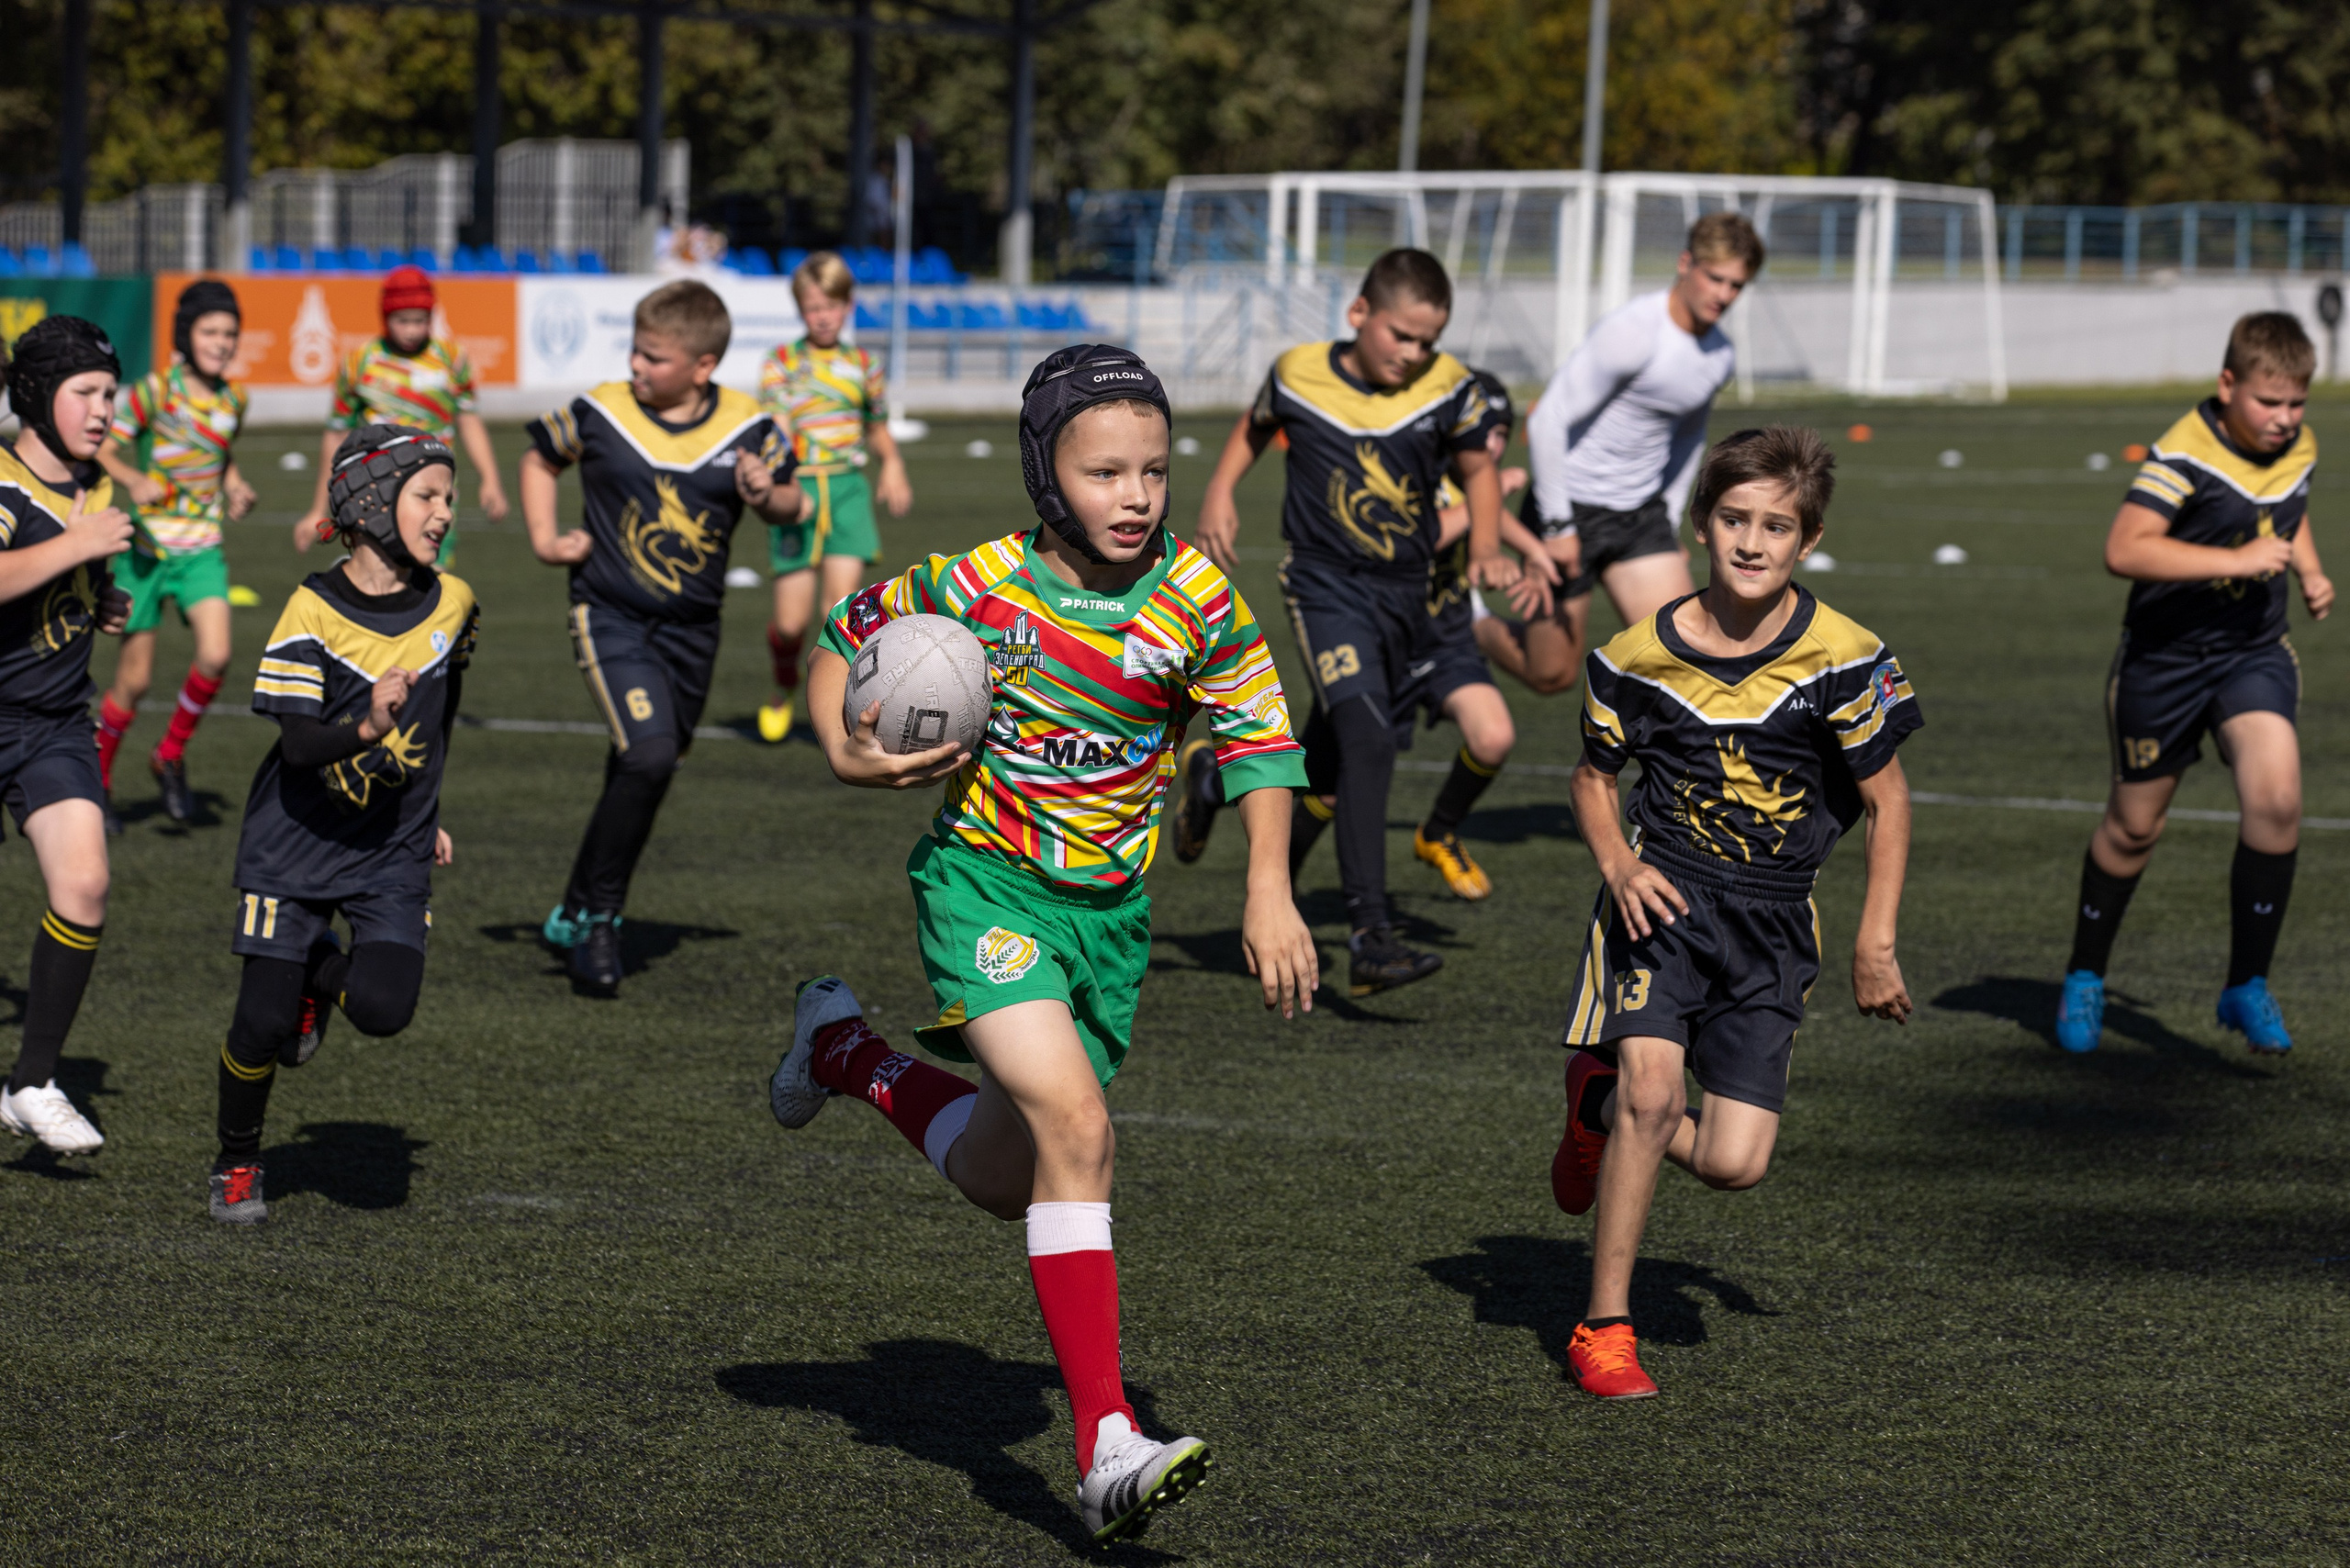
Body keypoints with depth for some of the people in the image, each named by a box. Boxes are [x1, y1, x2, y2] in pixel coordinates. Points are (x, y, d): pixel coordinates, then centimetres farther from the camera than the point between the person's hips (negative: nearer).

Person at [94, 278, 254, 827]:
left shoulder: (233, 400, 5)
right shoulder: (154, 391, -11)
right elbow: (101, 449, -10)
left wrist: (235, 488, 3)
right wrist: (135, 481, -28)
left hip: (202, 552, 3)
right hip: (148, 549, -3)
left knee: (215, 655, -18)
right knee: (134, 678, 2)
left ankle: (171, 756, 6)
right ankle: (97, 778, 24)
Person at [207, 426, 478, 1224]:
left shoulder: (452, 604, 0)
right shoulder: (314, 611, -14)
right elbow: (299, 744, -21)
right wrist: (367, 729, -40)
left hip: (396, 849, 3)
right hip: (296, 844, -3)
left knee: (383, 1008, -17)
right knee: (262, 1023, -6)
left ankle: (321, 975, 20)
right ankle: (236, 1165, 21)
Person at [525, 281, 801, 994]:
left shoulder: (746, 427, -4)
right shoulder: (600, 413, -7)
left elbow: (790, 502, 9)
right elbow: (540, 457, 13)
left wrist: (767, 496, -13)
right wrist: (544, 538, 3)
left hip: (691, 632, 3)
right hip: (610, 617, -3)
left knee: (641, 773, 12)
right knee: (649, 753, -23)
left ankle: (577, 915, 32)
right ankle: (599, 914, -8)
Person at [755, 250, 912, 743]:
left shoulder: (863, 365, 11)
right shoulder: (781, 363, 1)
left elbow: (878, 427, 27)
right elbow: (774, 431, -11)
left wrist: (892, 467, 8)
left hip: (848, 488, 2)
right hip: (797, 487, -2)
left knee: (844, 600, -15)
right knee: (792, 619, -3)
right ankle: (785, 687, 28)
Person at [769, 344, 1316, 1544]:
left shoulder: (1198, 599, -9)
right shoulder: (976, 590, -15)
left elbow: (1259, 737, 0)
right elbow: (842, 640, 1)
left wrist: (1268, 892, -11)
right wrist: (844, 754, -16)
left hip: (1109, 907, 5)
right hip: (984, 880, -4)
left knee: (1002, 1180, 15)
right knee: (1074, 1126, -25)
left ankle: (849, 1056, 45)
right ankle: (1109, 1448, -22)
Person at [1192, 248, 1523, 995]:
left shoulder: (1449, 388, -3)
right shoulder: (1299, 375, -5)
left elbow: (1477, 469, 14)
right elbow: (1255, 427, 17)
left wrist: (1486, 549, -1)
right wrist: (1220, 495, 3)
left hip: (1413, 594, 4)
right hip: (1329, 589, -4)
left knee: (1493, 732, -6)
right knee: (1366, 738, -24)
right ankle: (1369, 937, -28)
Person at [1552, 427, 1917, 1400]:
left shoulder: (1840, 658, -9)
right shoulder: (1642, 655, -6)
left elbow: (1886, 798, 1)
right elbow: (1594, 776, 11)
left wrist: (1875, 943, -1)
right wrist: (1618, 864, -9)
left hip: (1773, 926, 1)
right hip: (1662, 900, -1)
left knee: (1733, 1163, -7)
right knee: (1654, 1082, -23)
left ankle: (1598, 1109, 27)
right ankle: (1604, 1329, -10)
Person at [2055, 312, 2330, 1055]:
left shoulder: (2299, 447, 1)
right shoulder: (2185, 454, -20)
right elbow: (2124, 549, -32)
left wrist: (2310, 572, 6)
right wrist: (2237, 560, -34)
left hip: (2256, 653, 4)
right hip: (2165, 656, -4)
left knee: (2276, 799, -19)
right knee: (2134, 825, 9)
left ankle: (2247, 986, -5)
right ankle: (2084, 978, 33)